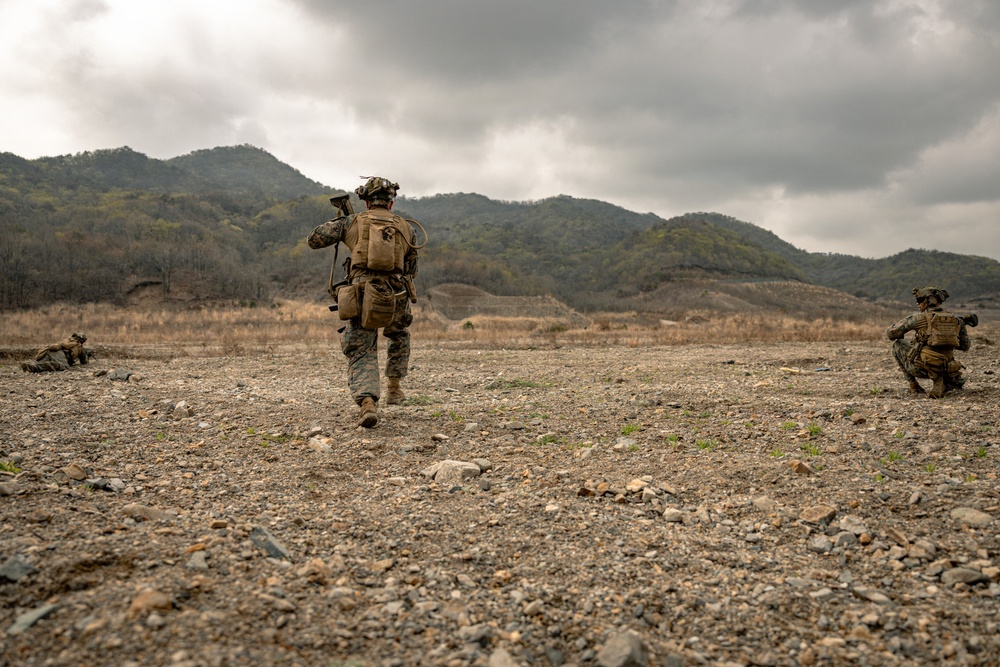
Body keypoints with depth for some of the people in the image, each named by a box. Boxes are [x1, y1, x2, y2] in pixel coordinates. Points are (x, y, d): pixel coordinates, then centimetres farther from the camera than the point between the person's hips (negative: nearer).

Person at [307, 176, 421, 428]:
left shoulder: (353, 221, 10)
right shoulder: (406, 227, 14)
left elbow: (314, 240, 13)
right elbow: (411, 270, 20)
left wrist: (336, 223, 28)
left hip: (361, 298, -1)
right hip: (396, 298, 2)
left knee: (361, 355, 6)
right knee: (400, 336, 33)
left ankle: (368, 403, -17)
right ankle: (394, 387, 31)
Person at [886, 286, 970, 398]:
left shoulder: (918, 318, -4)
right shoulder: (956, 320, 10)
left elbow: (890, 333, 1)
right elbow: (966, 346, 19)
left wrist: (900, 336, 24)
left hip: (921, 367, -6)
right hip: (944, 369, 6)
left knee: (898, 344, 19)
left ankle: (913, 385, 13)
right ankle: (942, 385, 5)